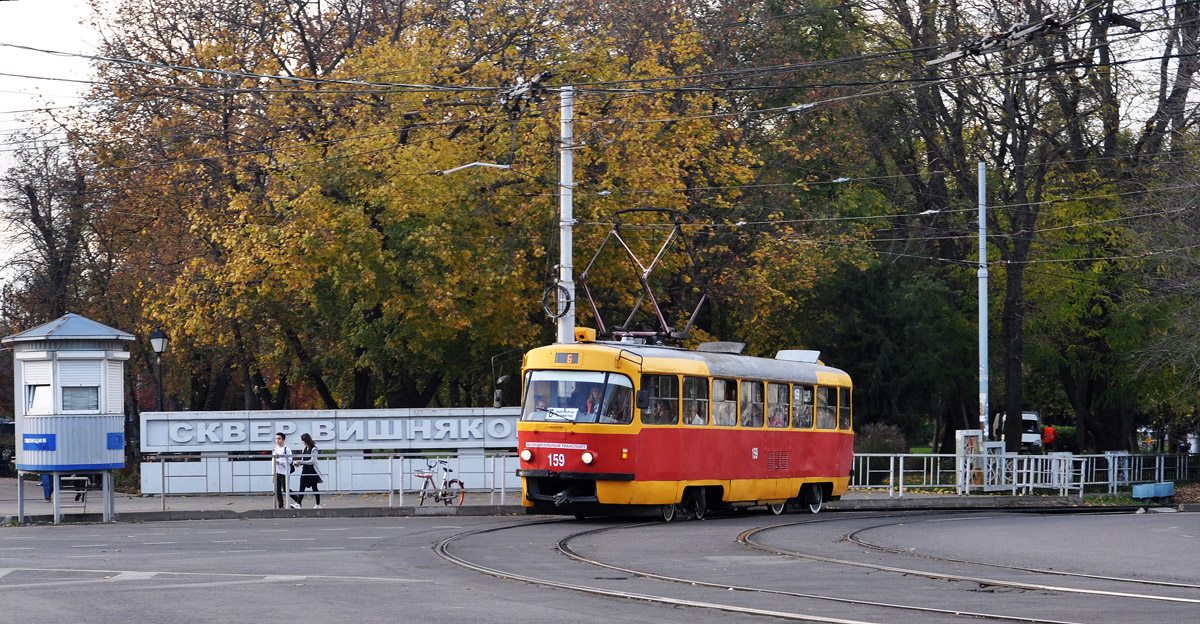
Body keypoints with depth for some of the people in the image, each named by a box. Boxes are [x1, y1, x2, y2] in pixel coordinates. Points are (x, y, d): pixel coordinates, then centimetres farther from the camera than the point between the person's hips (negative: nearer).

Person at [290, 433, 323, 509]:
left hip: (312, 471, -6)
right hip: (305, 470, 6)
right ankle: (298, 504, -16)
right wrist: (299, 463, 1)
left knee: (314, 488, 4)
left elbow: (312, 461, -19)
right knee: (302, 487, -7)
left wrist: (301, 462, -22)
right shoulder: (305, 448, 10)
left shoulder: (313, 449, -12)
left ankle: (318, 505, 15)